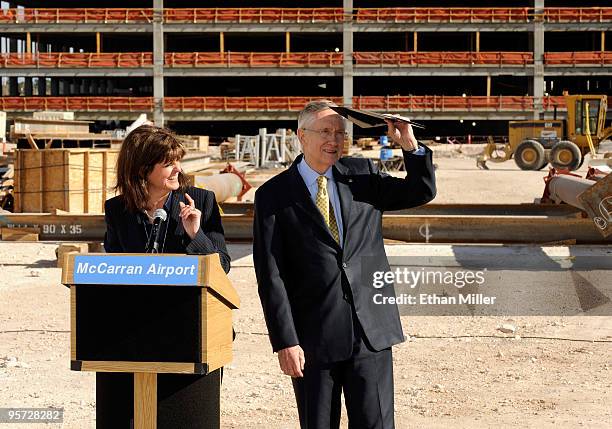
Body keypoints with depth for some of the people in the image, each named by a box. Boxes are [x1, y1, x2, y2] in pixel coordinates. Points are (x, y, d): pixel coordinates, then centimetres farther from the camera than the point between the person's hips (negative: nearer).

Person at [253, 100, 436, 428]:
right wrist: (285, 341, -11)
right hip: (313, 338, -2)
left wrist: (410, 146, -1)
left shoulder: (362, 175, 9)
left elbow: (422, 192, 17)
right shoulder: (273, 195, -1)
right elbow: (271, 277, -5)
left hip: (371, 329, 2)